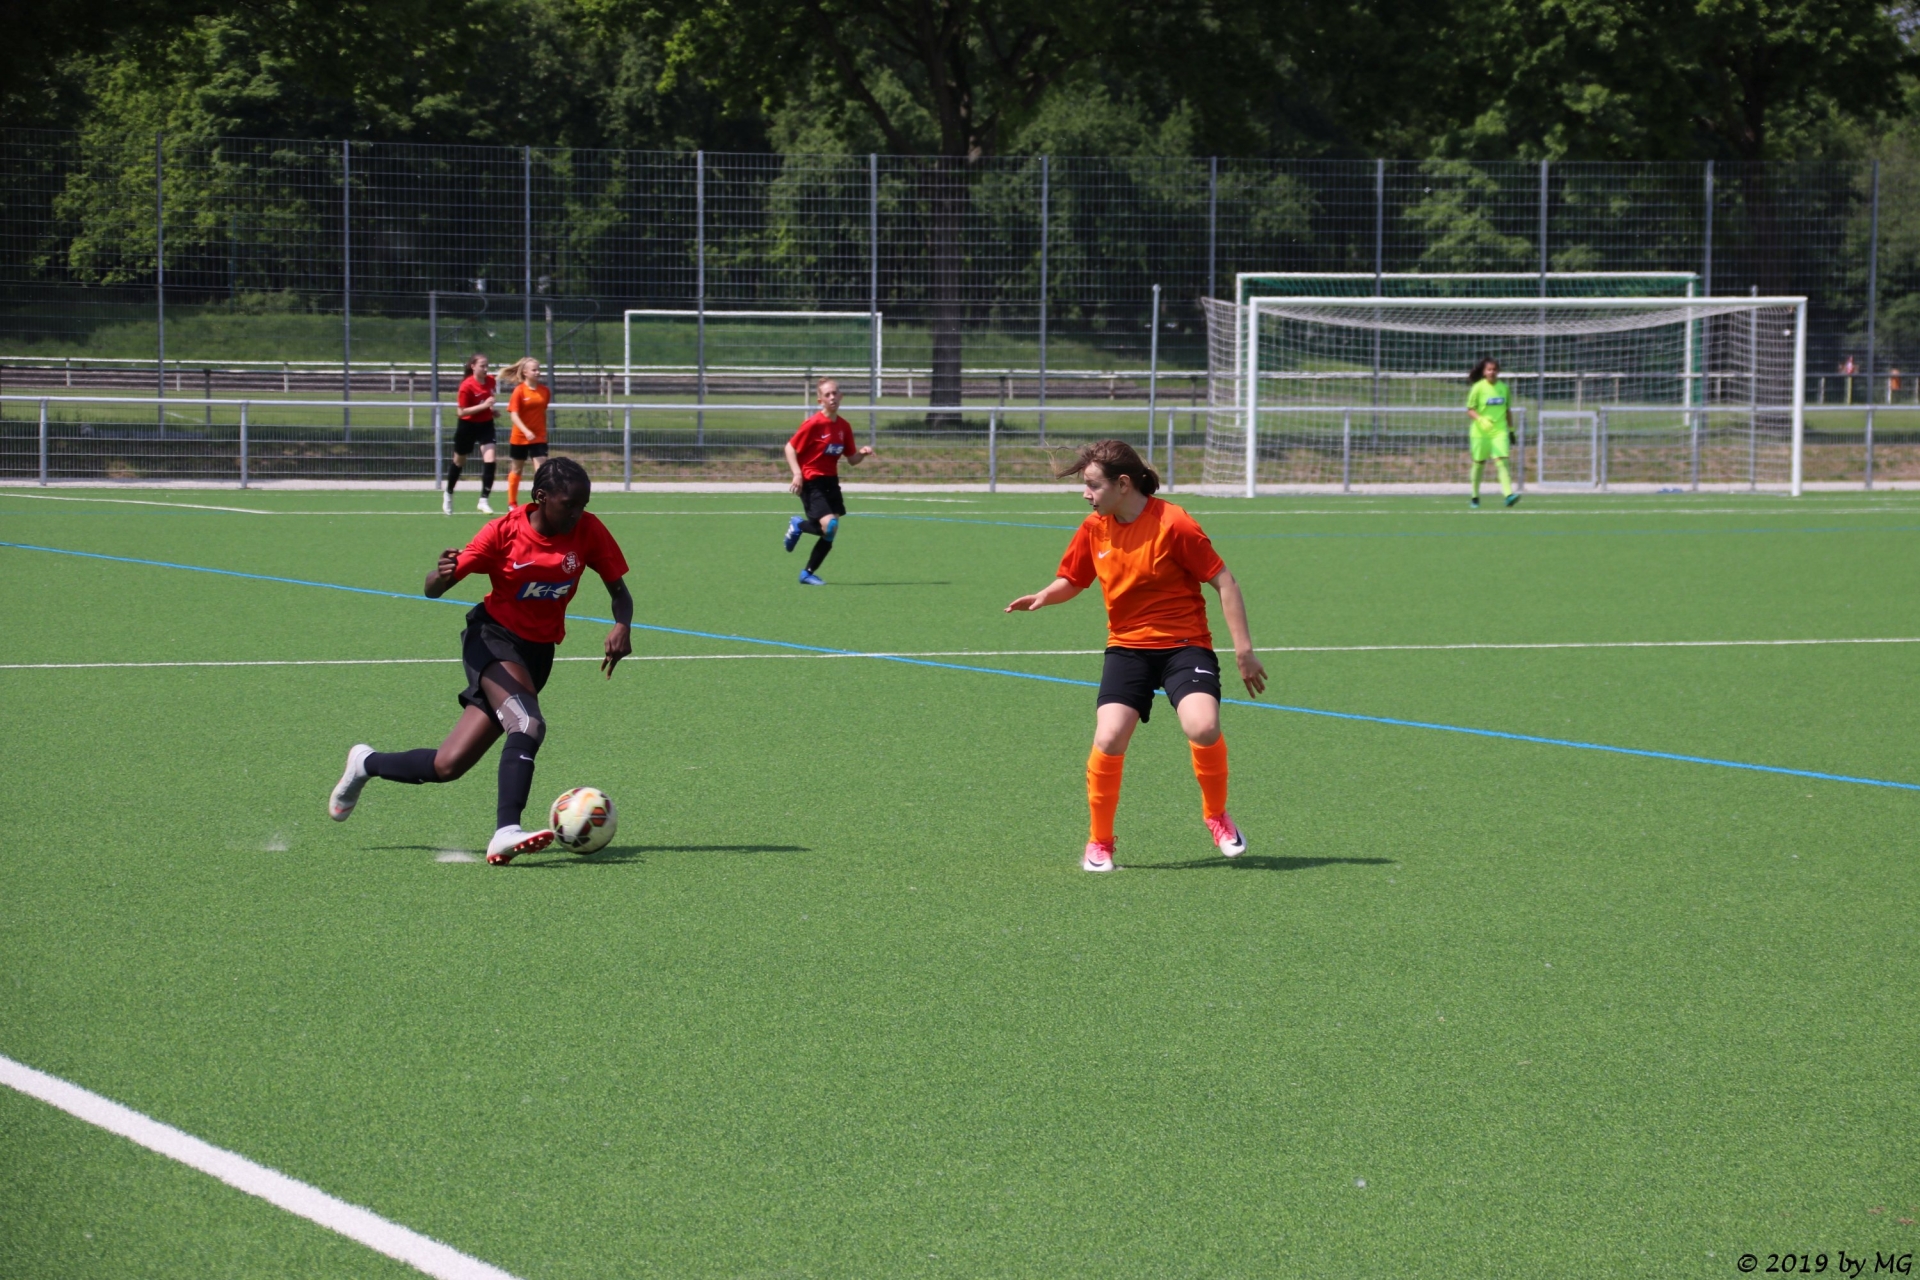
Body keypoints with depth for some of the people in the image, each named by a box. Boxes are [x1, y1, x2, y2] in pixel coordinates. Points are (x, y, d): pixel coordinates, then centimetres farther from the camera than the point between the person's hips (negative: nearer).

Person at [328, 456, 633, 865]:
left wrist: (622, 626, -19)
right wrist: (442, 574, -36)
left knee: (447, 766, -2)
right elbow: (432, 590, -11)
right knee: (528, 725, -34)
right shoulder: (504, 532, -14)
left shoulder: (588, 532, -6)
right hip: (493, 636, -4)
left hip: (538, 654, 4)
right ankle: (506, 832, -38)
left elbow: (619, 590, 4)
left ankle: (366, 764, 22)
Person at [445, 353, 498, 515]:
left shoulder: (490, 380, -5)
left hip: (486, 424, 4)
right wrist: (483, 406, -30)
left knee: (489, 460, -14)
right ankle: (448, 494, 39)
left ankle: (484, 500, -8)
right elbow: (461, 411, -24)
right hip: (468, 426, -4)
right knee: (459, 461, 16)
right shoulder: (466, 386, -23)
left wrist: (491, 408, 0)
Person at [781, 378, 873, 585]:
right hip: (811, 482, -7)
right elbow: (790, 448, -10)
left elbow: (852, 460, 12)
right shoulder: (813, 424, -13)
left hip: (830, 481, 7)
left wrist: (862, 453, -9)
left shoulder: (844, 426, 6)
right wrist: (797, 474, -20)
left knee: (830, 532, 3)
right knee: (829, 526, -19)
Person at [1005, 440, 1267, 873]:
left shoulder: (1172, 524, -14)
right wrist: (1044, 596, -6)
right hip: (1127, 646, 4)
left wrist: (1244, 649, -11)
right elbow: (1072, 580, 17)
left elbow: (1223, 581, -9)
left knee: (1203, 728, -26)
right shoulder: (1094, 529, 1)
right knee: (1109, 739, -18)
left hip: (1184, 644, -4)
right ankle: (1099, 841, 3)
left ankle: (1217, 817, 3)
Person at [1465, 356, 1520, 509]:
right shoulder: (1478, 388, -4)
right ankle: (1475, 497, 24)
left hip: (1499, 431, 2)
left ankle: (1508, 494, -25)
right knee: (1479, 463, 7)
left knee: (1501, 461, -14)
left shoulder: (1504, 387, 7)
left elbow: (1507, 411, 16)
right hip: (1480, 432, -2)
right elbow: (1470, 410, -4)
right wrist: (1480, 419, -23)